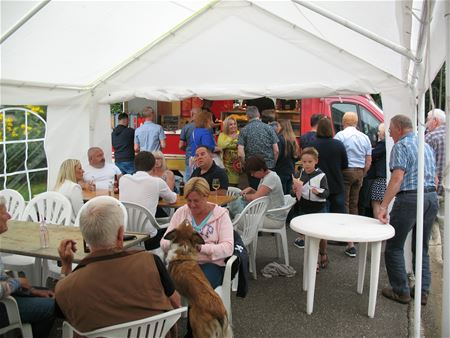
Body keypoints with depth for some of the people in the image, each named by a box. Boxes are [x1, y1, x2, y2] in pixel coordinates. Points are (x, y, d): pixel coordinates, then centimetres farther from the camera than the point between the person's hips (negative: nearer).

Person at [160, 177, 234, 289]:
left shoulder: (221, 215, 3)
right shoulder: (181, 212, 12)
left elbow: (228, 248, -8)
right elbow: (164, 242, 9)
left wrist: (200, 248, -22)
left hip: (211, 263, -2)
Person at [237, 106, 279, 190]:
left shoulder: (244, 130, -3)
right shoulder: (269, 128, 0)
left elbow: (240, 154, -11)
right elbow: (276, 151, -3)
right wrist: (274, 164, 11)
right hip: (269, 167, 1)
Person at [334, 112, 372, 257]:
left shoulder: (340, 135, -6)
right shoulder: (365, 137, 13)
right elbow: (368, 160, 14)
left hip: (345, 171, -6)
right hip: (359, 172, 6)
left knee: (344, 205, -5)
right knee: (354, 205, 15)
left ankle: (350, 244, -12)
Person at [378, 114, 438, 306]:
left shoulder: (401, 146, -8)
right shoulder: (427, 146, 17)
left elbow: (397, 178, -19)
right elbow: (434, 177, 19)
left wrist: (384, 206, -22)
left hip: (409, 198, -8)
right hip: (432, 197, 8)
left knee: (394, 247, 4)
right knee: (422, 247, 16)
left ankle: (401, 291, 8)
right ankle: (423, 291, 17)